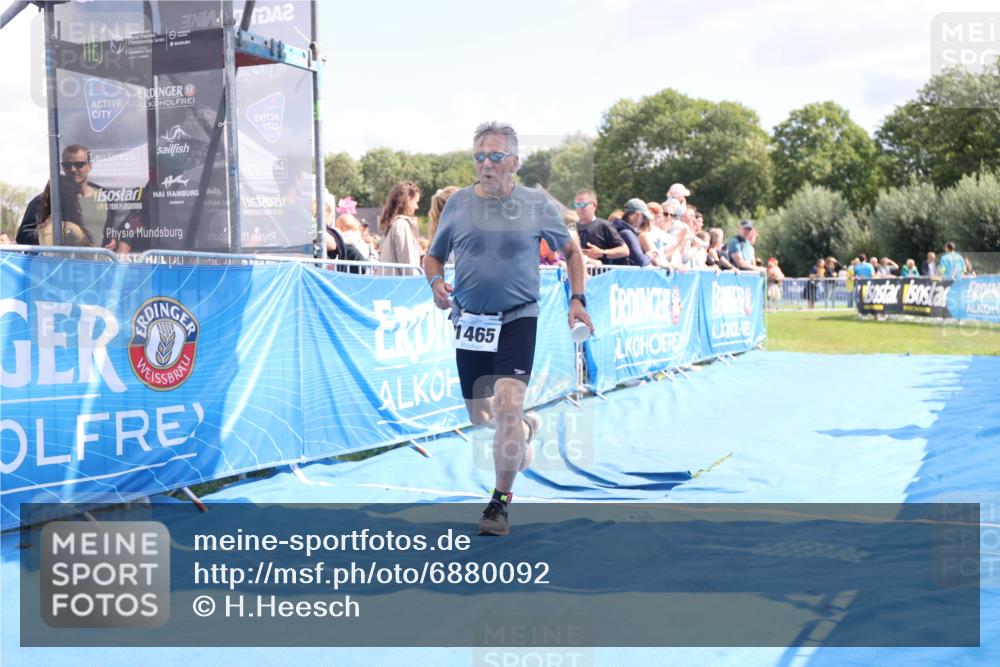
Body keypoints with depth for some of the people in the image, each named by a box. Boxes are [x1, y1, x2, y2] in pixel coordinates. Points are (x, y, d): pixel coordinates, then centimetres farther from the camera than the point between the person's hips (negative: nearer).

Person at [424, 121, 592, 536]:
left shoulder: (536, 205, 0)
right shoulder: (458, 203, 3)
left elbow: (571, 252, 13)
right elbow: (433, 256, 13)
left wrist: (577, 300, 1)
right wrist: (436, 282, -9)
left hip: (518, 319, -3)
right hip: (470, 320, 3)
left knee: (507, 406, -18)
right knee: (479, 417, 12)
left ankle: (501, 502, -4)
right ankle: (528, 426, 47)